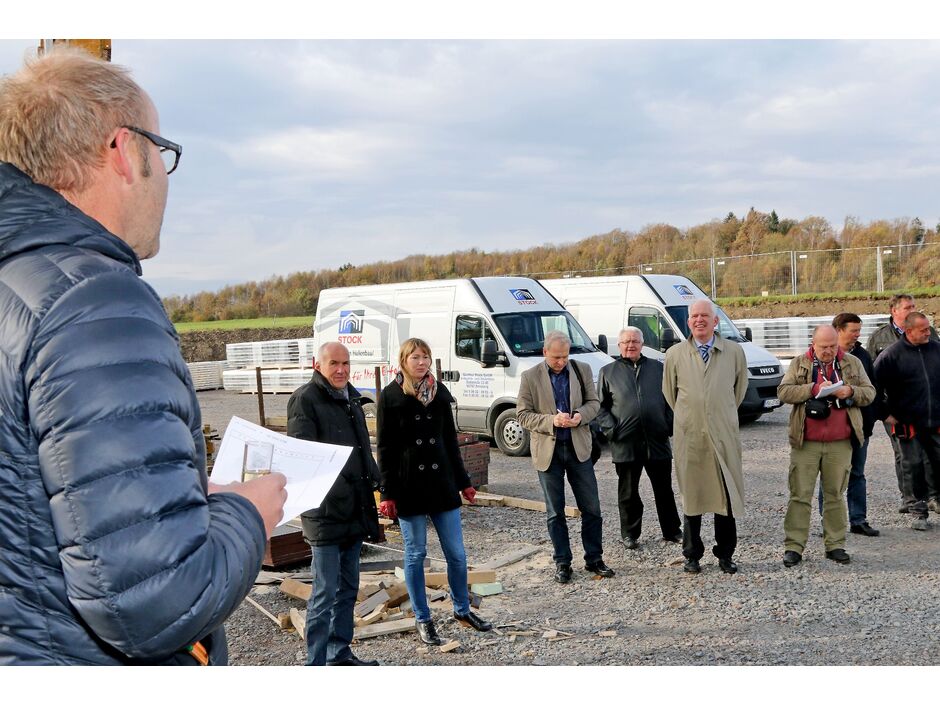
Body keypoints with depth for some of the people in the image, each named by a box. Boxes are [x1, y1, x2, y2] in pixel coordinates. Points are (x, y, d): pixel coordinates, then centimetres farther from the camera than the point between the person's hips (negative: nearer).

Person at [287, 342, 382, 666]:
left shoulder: (351, 397, 15)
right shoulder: (305, 400, -11)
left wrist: (374, 482, 14)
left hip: (354, 512, 9)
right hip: (325, 513, -8)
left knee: (348, 588, 17)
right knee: (325, 593, -5)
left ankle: (340, 653, 29)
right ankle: (316, 663, 3)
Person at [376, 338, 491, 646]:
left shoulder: (439, 393, 7)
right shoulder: (390, 396, -5)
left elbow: (450, 441, 13)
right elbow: (384, 448, -5)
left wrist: (464, 482, 12)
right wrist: (387, 493, -10)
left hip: (442, 483, 4)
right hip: (408, 487, -4)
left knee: (456, 553, 7)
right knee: (415, 554, 5)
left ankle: (463, 611, 24)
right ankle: (423, 620, 17)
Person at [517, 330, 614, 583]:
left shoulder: (582, 370, 2)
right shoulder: (530, 377, -4)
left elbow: (593, 402, 8)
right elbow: (523, 415, -5)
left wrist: (580, 416, -14)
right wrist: (552, 420, -20)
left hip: (578, 447, 2)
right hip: (548, 450, -2)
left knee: (591, 508, 5)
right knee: (555, 512, 7)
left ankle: (594, 558, 19)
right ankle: (562, 562, 17)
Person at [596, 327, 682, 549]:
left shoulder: (658, 368, 11)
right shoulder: (608, 372, 6)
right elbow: (600, 406, 6)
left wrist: (670, 425, 0)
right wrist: (610, 429, -7)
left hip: (658, 441, 1)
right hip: (625, 443, -1)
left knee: (664, 489, 9)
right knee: (628, 492, 7)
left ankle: (672, 530, 20)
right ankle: (629, 534, 18)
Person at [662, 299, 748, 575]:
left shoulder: (734, 352, 3)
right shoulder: (675, 354, 3)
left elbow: (740, 387, 16)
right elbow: (669, 391, 15)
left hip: (724, 435, 0)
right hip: (689, 437, 0)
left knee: (727, 496, 2)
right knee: (691, 496, 6)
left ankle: (725, 555, 14)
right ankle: (692, 555, 16)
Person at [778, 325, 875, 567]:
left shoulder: (853, 363, 10)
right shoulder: (799, 364, 5)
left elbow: (870, 393, 10)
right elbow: (783, 392, -5)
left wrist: (850, 392, -11)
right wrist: (814, 389, -18)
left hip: (840, 443, 2)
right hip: (805, 442, -1)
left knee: (835, 494, 8)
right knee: (800, 495, -2)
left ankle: (835, 545, 17)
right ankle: (793, 546, 1)